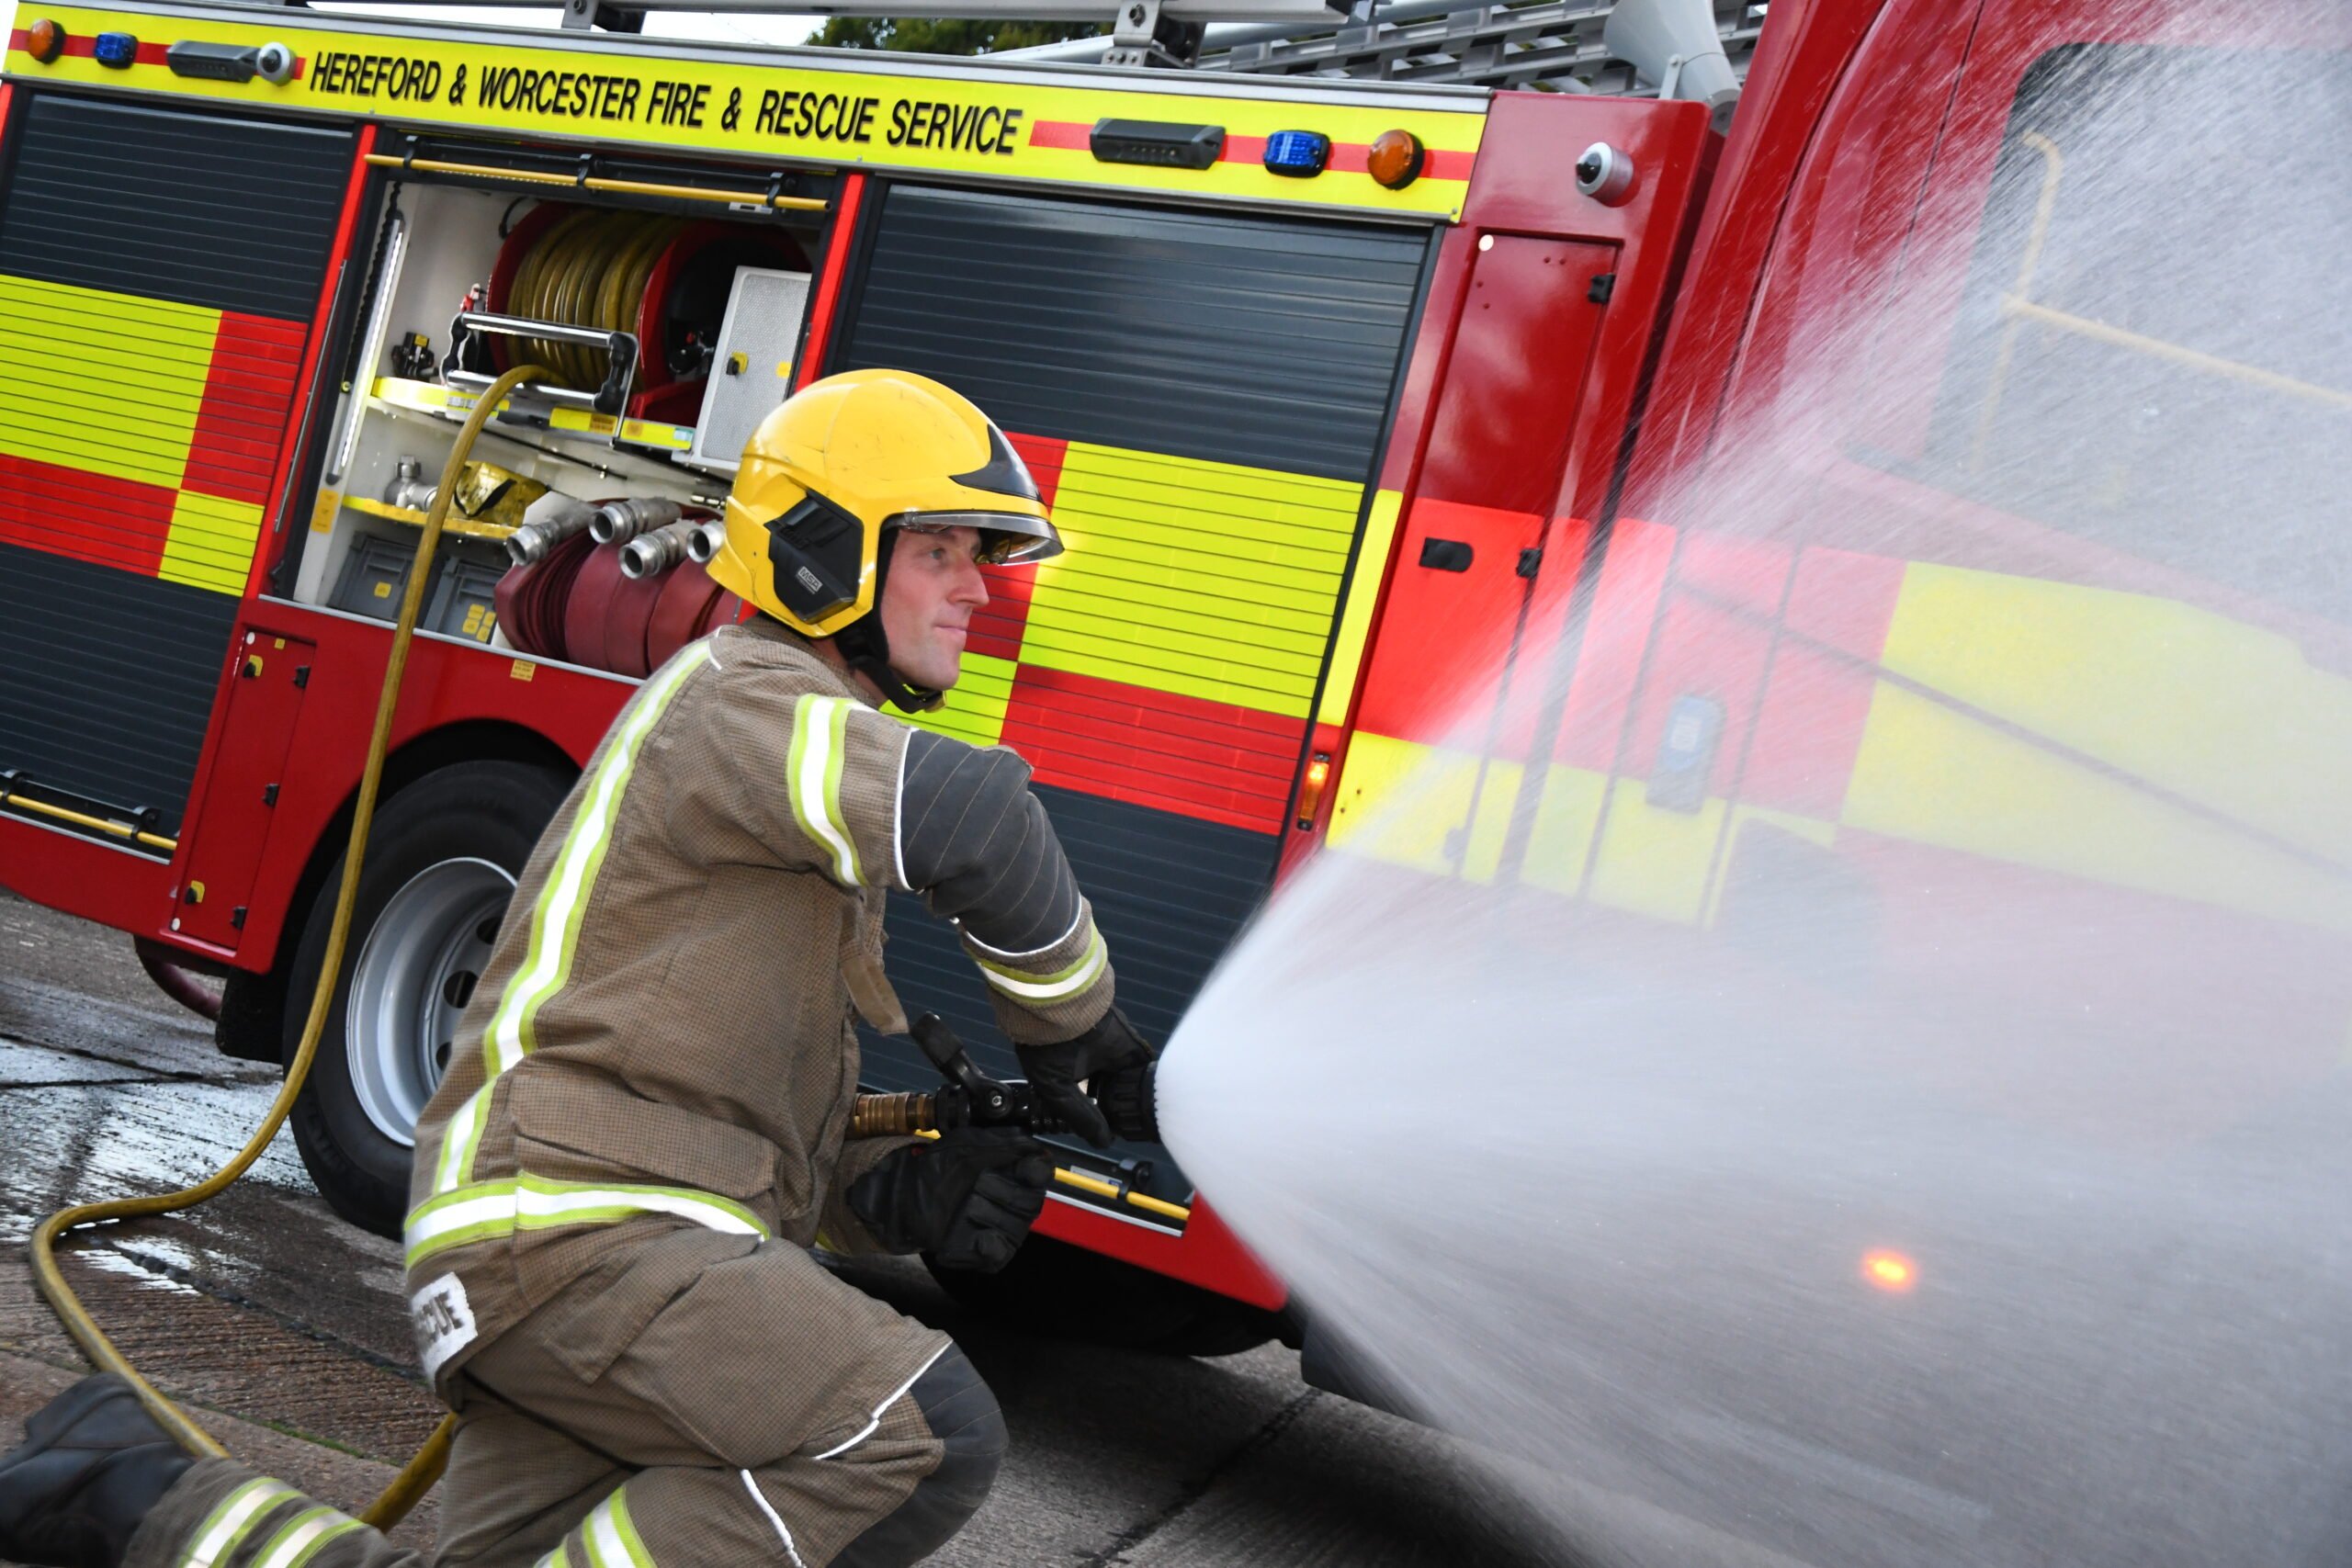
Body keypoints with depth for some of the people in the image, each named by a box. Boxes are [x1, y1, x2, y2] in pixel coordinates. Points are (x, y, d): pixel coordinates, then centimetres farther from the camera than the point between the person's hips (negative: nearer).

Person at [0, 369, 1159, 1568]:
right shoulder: (740, 694, -5)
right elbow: (969, 815, -27)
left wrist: (900, 1197, 3)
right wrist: (1069, 1028, -12)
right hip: (571, 1224, -10)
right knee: (927, 1440, -24)